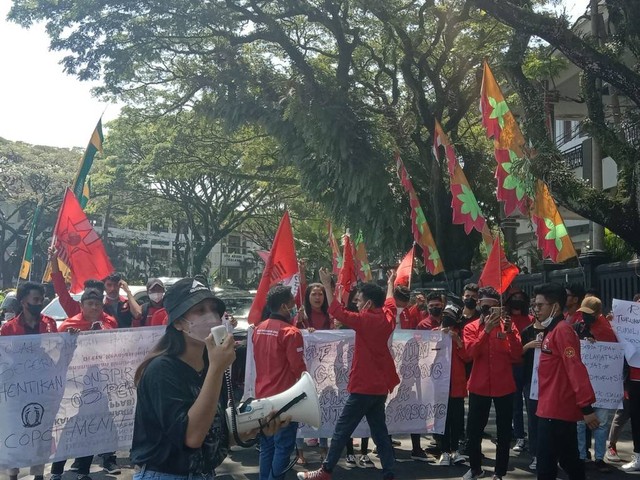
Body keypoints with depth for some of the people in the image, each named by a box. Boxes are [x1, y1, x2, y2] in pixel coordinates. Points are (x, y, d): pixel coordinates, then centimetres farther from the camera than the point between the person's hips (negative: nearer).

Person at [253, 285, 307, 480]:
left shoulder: (258, 329, 5)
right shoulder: (291, 332, -17)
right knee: (283, 446, 2)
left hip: (262, 396, 7)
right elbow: (298, 368, -15)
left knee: (266, 446, 15)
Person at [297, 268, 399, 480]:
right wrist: (390, 284, 44)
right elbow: (390, 303, 27)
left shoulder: (365, 320, -16)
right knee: (379, 431, 11)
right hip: (380, 386, 8)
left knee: (342, 429, 0)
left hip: (363, 387, -8)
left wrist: (327, 284, -5)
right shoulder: (387, 318, 5)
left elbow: (337, 311, -11)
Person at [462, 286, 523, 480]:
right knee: (474, 430, 7)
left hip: (504, 386, 0)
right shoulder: (471, 328, 1)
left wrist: (510, 332, -20)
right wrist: (486, 330, -25)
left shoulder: (508, 326, 2)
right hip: (479, 386, 0)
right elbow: (471, 353, -16)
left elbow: (517, 356, -7)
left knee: (504, 432, 6)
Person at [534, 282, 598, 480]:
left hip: (556, 410, -10)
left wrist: (586, 406, -26)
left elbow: (576, 369, -22)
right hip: (554, 408, 10)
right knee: (569, 460, 17)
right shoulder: (552, 330, 16)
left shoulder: (562, 330, -15)